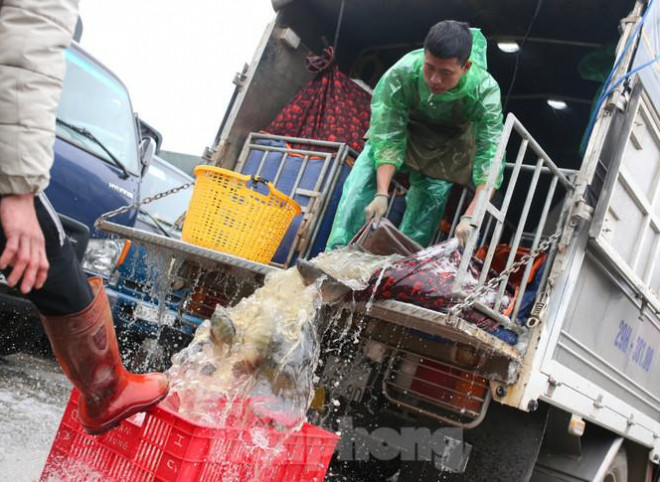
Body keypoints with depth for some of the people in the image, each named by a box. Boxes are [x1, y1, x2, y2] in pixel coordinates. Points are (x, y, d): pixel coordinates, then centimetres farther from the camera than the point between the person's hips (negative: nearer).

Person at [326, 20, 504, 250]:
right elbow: (389, 138, -30)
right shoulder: (401, 74, -38)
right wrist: (382, 194, -41)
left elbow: (490, 157, -39)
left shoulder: (485, 91, -38)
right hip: (403, 126, 0)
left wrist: (471, 217, -51)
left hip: (449, 142, 0)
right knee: (360, 184, -13)